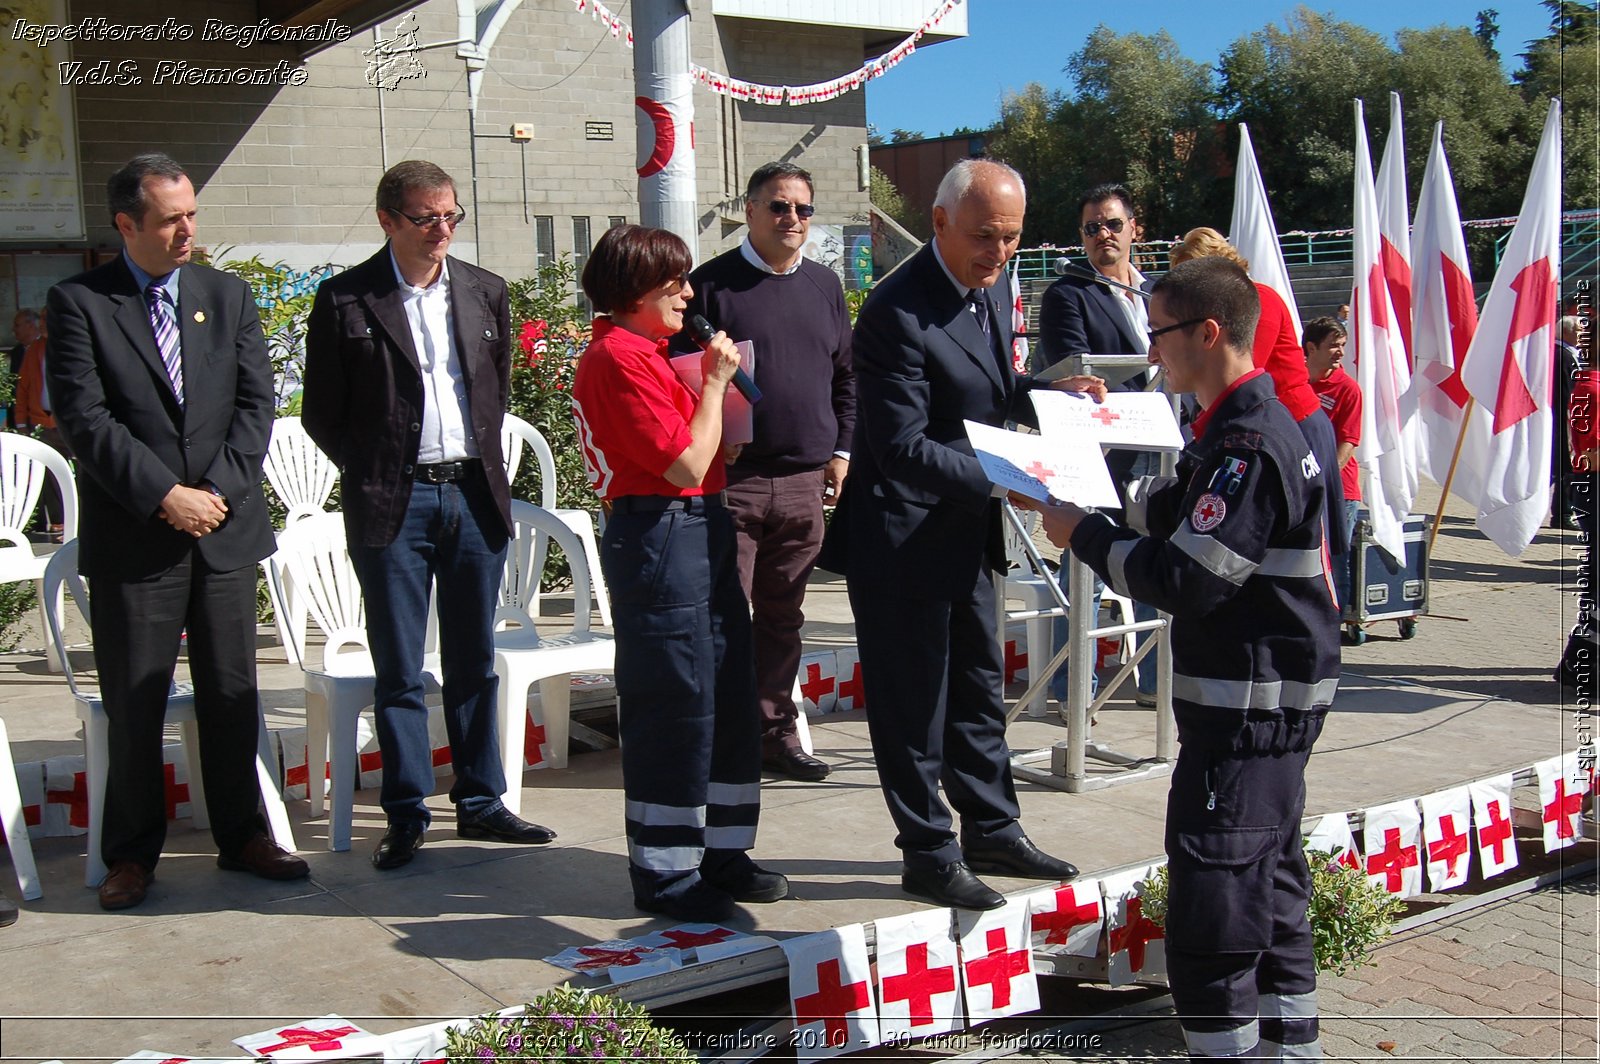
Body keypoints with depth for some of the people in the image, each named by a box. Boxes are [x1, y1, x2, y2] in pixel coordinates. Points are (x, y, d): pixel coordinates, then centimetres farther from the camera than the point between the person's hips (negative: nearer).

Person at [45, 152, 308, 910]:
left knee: (232, 696, 10)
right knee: (133, 706, 5)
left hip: (227, 531, 3)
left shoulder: (228, 296, 10)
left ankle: (241, 836, 23)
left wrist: (218, 490, -9)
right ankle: (132, 853, 19)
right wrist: (165, 497, -15)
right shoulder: (78, 303, -2)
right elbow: (84, 420, -10)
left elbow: (256, 401, 4)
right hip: (132, 538, -3)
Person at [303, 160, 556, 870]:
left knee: (474, 663, 11)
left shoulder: (485, 293, 8)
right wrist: (371, 473, 0)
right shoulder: (345, 299, -3)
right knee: (399, 672, 3)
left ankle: (481, 802, 21)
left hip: (474, 494, 4)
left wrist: (480, 461, 11)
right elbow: (321, 412, 2)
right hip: (392, 505, -3)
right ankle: (406, 815, 13)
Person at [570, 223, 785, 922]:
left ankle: (720, 855, 26)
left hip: (699, 532, 11)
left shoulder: (641, 352, 17)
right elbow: (687, 463, -20)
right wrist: (714, 382, -10)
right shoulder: (619, 359, -15)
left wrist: (710, 381, 9)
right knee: (674, 710, -3)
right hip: (660, 538, -11)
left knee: (731, 699, 14)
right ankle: (664, 876, 10)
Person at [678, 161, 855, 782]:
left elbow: (846, 377, 20)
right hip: (730, 479, -5)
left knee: (784, 615, 11)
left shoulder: (824, 286, 15)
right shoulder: (711, 284, -1)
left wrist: (841, 450, 12)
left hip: (805, 481, 5)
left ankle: (776, 734, 20)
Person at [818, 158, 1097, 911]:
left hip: (967, 532, 9)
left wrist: (1048, 395, 0)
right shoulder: (897, 312, -23)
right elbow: (903, 448, -24)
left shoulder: (992, 285, 5)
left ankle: (991, 832, 34)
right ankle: (929, 855, 18)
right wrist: (1001, 480, -31)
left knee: (979, 688, 19)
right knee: (912, 702, 4)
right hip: (904, 537, -9)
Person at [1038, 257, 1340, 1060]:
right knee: (1272, 894, 19)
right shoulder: (1240, 427, 11)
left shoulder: (1249, 443, -21)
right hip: (1268, 698, 11)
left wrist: (1084, 535, -9)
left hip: (1249, 708, -11)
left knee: (1210, 914, -7)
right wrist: (1081, 503, 13)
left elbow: (1182, 579, -22)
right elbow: (1178, 517, 22)